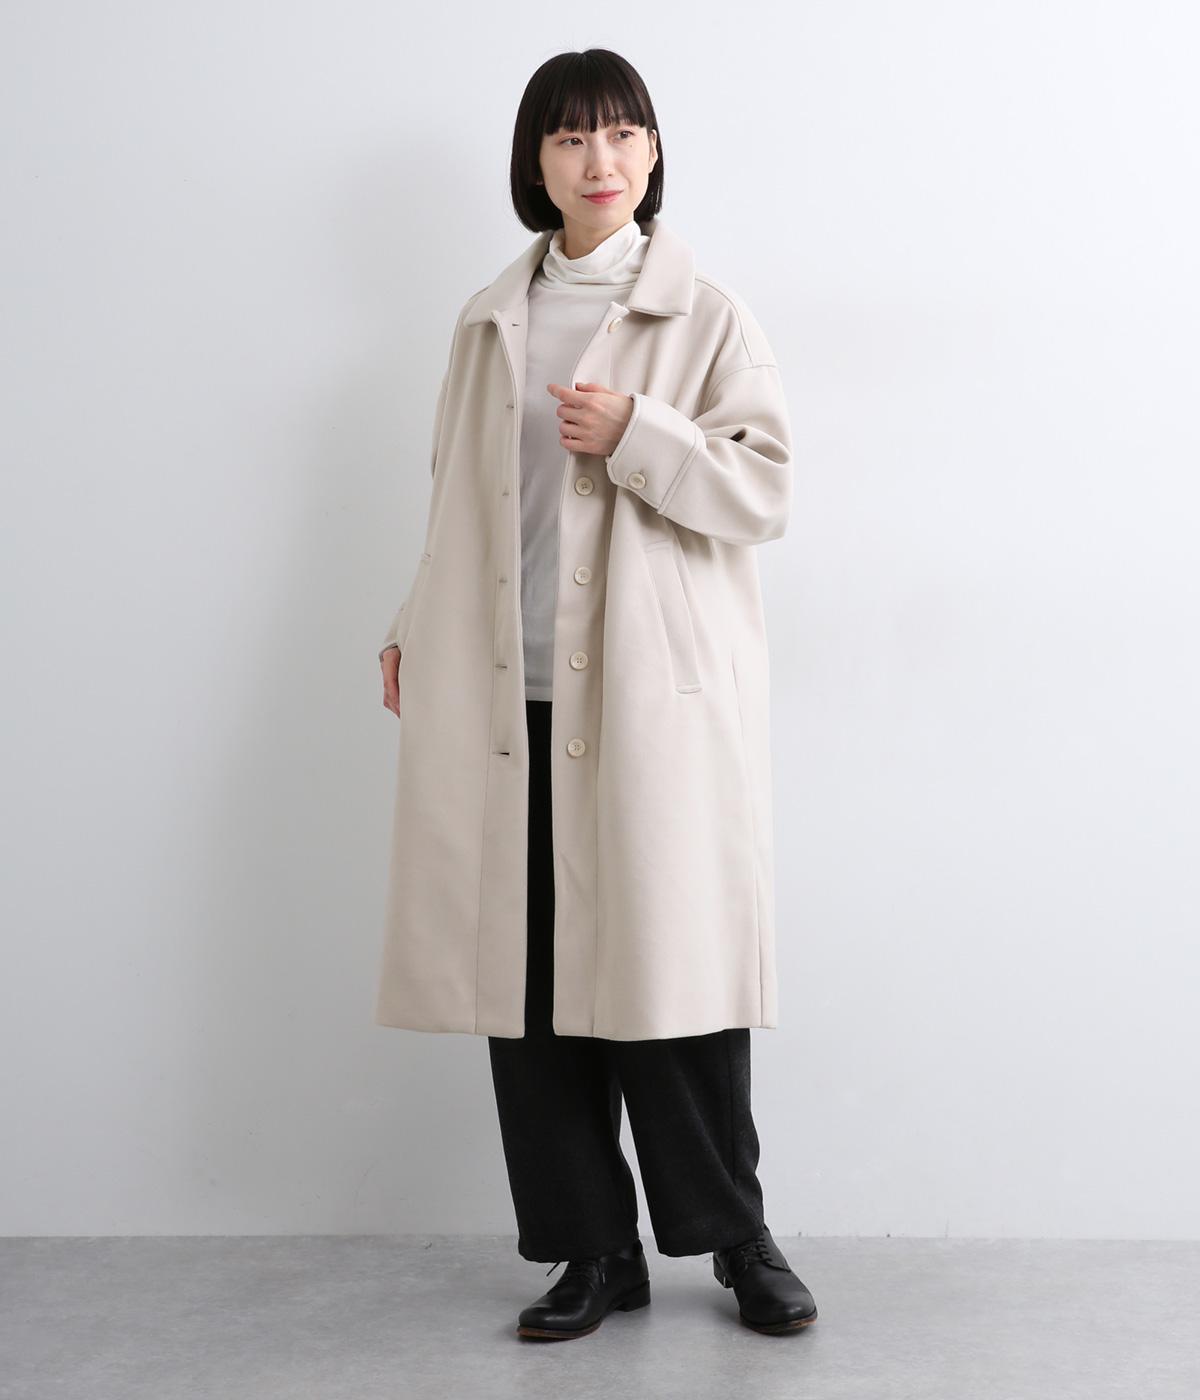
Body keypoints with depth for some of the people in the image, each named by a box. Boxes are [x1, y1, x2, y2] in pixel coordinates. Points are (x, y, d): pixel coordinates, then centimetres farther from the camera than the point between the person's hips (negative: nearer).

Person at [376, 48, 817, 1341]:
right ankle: (593, 1252, 17)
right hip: (510, 696, 4)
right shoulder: (488, 323, 15)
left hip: (659, 696, -3)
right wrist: (412, 636, 16)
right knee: (525, 978, 4)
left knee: (670, 962, -2)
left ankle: (734, 1236, 16)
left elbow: (764, 491, -2)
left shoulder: (706, 316, 4)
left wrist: (635, 436, -14)